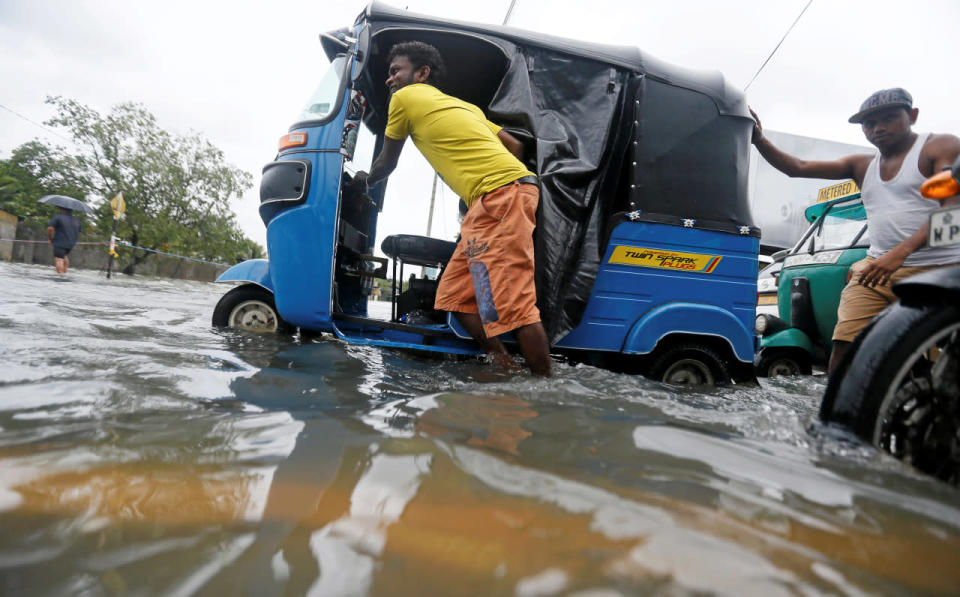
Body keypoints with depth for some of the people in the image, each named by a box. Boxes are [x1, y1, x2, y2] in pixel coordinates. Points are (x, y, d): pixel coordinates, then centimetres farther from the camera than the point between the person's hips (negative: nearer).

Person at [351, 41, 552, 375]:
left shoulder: (405, 97, 7)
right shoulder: (462, 105, 29)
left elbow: (386, 163, 18)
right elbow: (515, 145, 26)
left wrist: (362, 181, 38)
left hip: (501, 194, -9)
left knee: (511, 302, -14)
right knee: (455, 295, 9)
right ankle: (507, 372, 9)